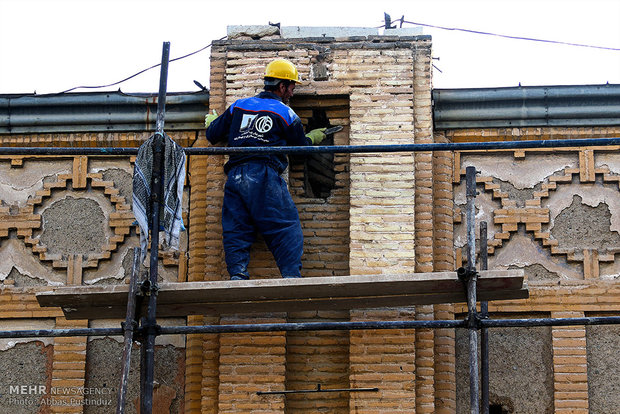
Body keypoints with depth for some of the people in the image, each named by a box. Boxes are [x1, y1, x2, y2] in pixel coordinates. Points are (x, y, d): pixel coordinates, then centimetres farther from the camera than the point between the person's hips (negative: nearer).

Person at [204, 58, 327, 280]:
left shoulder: (238, 106, 18)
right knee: (286, 228, -3)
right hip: (264, 175, -4)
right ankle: (292, 275, -14)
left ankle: (237, 274, -7)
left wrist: (211, 121, 46)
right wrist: (313, 138, 41)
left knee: (235, 231, 5)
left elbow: (213, 135, 23)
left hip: (234, 176, 4)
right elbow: (301, 147, 18)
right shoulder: (286, 113, 8)